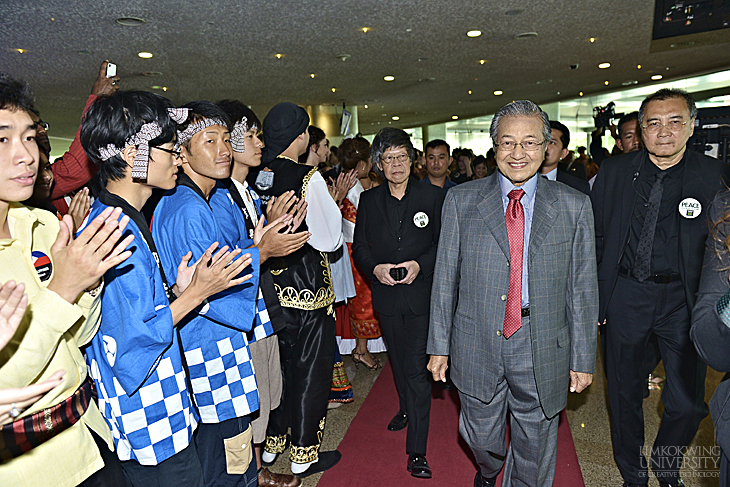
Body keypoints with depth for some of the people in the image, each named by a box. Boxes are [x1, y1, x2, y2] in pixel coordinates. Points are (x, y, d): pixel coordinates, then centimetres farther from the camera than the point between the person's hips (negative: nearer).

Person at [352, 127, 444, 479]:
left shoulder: (433, 196, -2)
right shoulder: (369, 200, 4)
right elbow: (359, 246, 6)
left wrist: (420, 265, -17)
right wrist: (375, 268, -12)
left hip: (421, 294, -3)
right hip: (386, 295, 3)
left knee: (417, 369, -6)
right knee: (398, 361, 22)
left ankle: (417, 452, 4)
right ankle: (406, 408, 51)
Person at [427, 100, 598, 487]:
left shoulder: (574, 206, -1)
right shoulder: (461, 200, -2)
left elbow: (582, 287, 1)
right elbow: (445, 277, -1)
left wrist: (583, 358, 1)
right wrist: (439, 345, -1)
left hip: (543, 352, 0)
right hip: (477, 347, 1)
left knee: (534, 456, 16)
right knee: (481, 438, 20)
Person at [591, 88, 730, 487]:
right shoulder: (613, 172, -1)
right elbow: (595, 239, 2)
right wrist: (591, 296, 0)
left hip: (683, 299, 0)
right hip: (625, 293, 1)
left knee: (688, 402, 4)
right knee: (624, 394, 13)